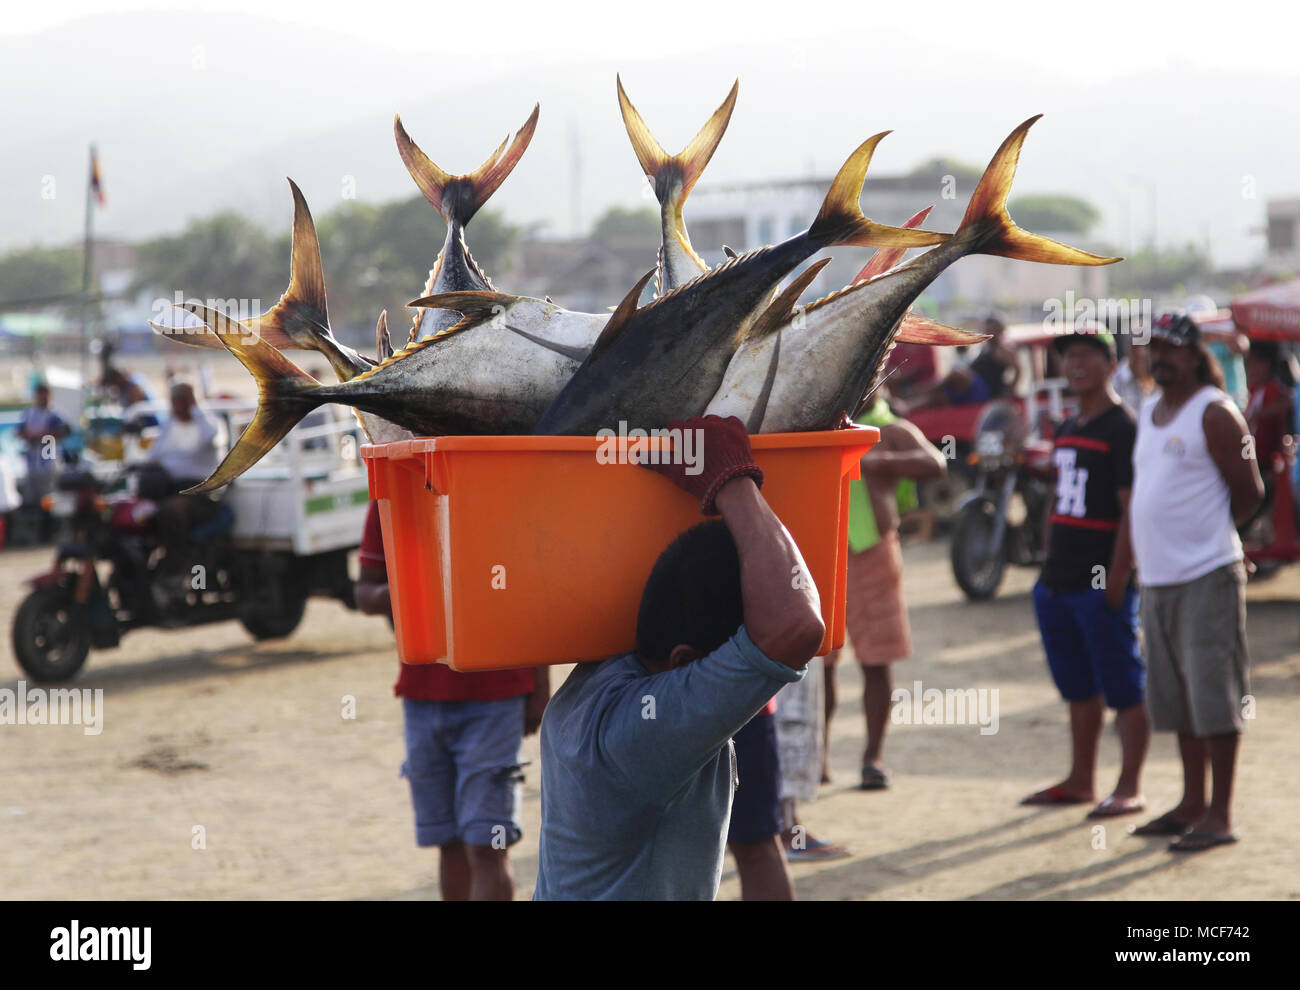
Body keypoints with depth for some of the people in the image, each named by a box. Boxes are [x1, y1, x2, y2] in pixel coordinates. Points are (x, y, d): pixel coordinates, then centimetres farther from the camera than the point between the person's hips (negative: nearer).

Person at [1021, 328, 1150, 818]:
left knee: (1124, 689, -3)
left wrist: (1117, 580, -19)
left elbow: (1133, 512, -15)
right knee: (1078, 689, 15)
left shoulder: (1124, 428, -9)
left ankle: (1129, 788, -1)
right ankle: (1079, 781, 22)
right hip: (1059, 584, 9)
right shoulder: (1067, 430, 17)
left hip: (1103, 584, -8)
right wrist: (1049, 565, 17)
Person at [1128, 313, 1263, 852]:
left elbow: (1249, 491, -10)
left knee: (1213, 696, -7)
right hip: (1157, 579, 9)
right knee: (1177, 699, 14)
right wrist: (1152, 547, 13)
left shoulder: (1213, 413, -9)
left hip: (1206, 577, -8)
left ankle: (1220, 816, -4)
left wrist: (1210, 529, -1)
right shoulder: (1149, 412, 16)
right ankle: (1192, 804, 23)